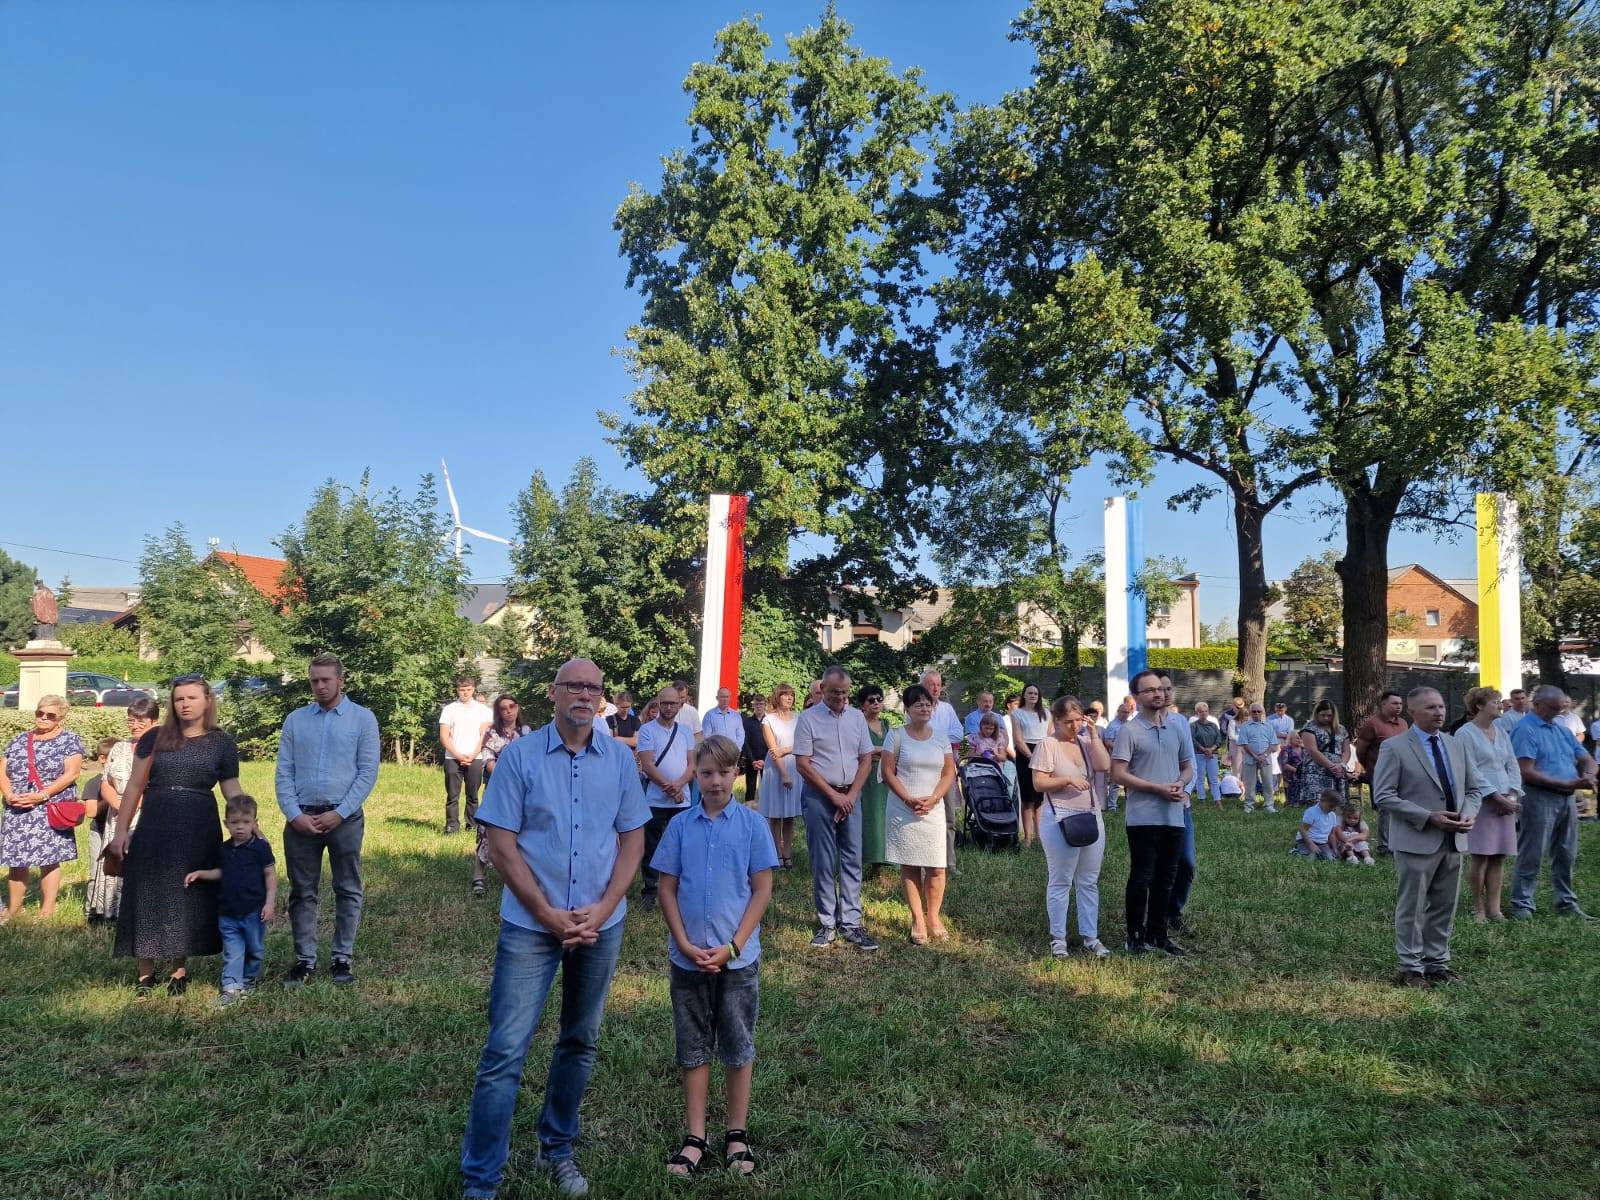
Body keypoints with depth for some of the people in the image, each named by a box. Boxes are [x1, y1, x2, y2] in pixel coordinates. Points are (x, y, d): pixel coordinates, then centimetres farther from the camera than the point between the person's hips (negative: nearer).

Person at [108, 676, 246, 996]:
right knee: (148, 896, 5)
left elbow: (232, 791, 6)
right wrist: (121, 830, 1)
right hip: (154, 828, 1)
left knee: (188, 898, 6)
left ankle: (179, 971, 19)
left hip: (198, 831, 0)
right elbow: (135, 785, 5)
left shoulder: (222, 744, 1)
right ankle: (145, 971, 18)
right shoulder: (154, 738, 2)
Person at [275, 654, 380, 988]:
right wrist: (294, 815, -7)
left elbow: (368, 773, -5)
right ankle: (304, 960, 17)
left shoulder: (363, 718, -1)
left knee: (347, 891, 6)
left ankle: (343, 958, 16)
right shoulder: (295, 720, 8)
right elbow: (283, 772, 5)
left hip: (345, 818, -2)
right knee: (302, 893, 8)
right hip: (301, 818, 2)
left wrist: (338, 813, -12)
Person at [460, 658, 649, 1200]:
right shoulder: (519, 755, -7)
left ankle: (557, 1148, 33)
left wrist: (603, 909, -9)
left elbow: (633, 839, 3)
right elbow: (501, 844, -9)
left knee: (581, 1042, 15)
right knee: (505, 1050, -3)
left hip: (601, 924, 3)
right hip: (530, 923, -3)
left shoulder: (619, 758, 0)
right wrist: (548, 915, -12)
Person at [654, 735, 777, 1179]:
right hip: (687, 957, 2)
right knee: (693, 1047, 11)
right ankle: (695, 1137, 23)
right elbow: (667, 889, 1)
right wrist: (685, 945, -10)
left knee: (739, 1046, 10)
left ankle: (736, 1134, 24)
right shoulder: (680, 826, -2)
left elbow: (762, 891, -5)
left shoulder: (752, 825, -6)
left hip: (738, 957, -1)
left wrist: (733, 947, -12)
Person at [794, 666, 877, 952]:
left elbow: (866, 759, 8)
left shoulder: (857, 717, 7)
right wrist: (834, 796, -10)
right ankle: (826, 924, 9)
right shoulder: (808, 718, -6)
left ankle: (850, 923, 9)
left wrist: (851, 795, -3)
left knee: (852, 860, 3)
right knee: (823, 862, 1)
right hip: (819, 795, -4)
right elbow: (803, 764, -8)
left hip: (851, 795, 4)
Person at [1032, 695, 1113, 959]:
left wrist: (1094, 734, -7)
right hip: (1061, 818, -5)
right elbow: (1038, 783, -9)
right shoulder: (1049, 745, -6)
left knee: (1089, 881, 11)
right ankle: (1058, 938, 13)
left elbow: (1104, 765, -9)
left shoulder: (1086, 741, 8)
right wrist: (1067, 780, -19)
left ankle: (1090, 936, 20)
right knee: (1060, 881, 3)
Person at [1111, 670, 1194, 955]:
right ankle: (1136, 936, 13)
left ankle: (1158, 934, 25)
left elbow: (1188, 765, 18)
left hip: (1174, 816, 5)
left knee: (1165, 879, 13)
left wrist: (1180, 783, -5)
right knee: (1141, 878, 1)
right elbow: (1118, 774, -12)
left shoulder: (1178, 727, 11)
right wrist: (1158, 788, -16)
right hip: (1143, 817, -5)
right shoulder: (1130, 731, -7)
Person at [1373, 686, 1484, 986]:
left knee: (1444, 908, 13)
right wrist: (1428, 817, -19)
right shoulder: (1394, 747, -9)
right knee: (1412, 908, 3)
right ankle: (1411, 968, 13)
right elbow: (1383, 796, -12)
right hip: (1417, 841, -6)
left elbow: (1474, 788, 16)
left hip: (1453, 841, 6)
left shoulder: (1456, 745, 11)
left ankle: (1438, 964, 25)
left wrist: (1468, 814, -6)